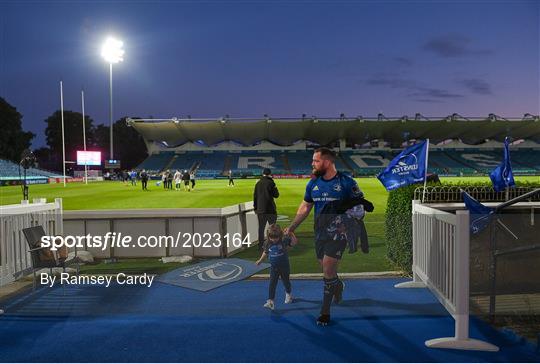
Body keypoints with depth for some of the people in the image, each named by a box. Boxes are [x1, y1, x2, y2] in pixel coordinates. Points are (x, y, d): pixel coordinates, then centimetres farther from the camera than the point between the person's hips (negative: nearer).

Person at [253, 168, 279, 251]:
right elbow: (276, 195, -5)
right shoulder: (270, 183, -10)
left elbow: (255, 196, 10)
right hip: (270, 209, -4)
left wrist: (255, 207, 18)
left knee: (261, 228, 10)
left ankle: (261, 246, 12)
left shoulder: (258, 183, 6)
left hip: (260, 209, 4)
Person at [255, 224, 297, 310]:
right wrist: (260, 260, 11)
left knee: (286, 281, 18)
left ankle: (288, 294, 48)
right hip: (274, 267, 1)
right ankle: (270, 301, -6)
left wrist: (291, 235, -38)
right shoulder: (268, 243, -8)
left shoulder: (284, 241, -17)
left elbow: (294, 242, -26)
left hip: (284, 266, -1)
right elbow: (265, 252, 10)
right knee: (272, 284, -7)